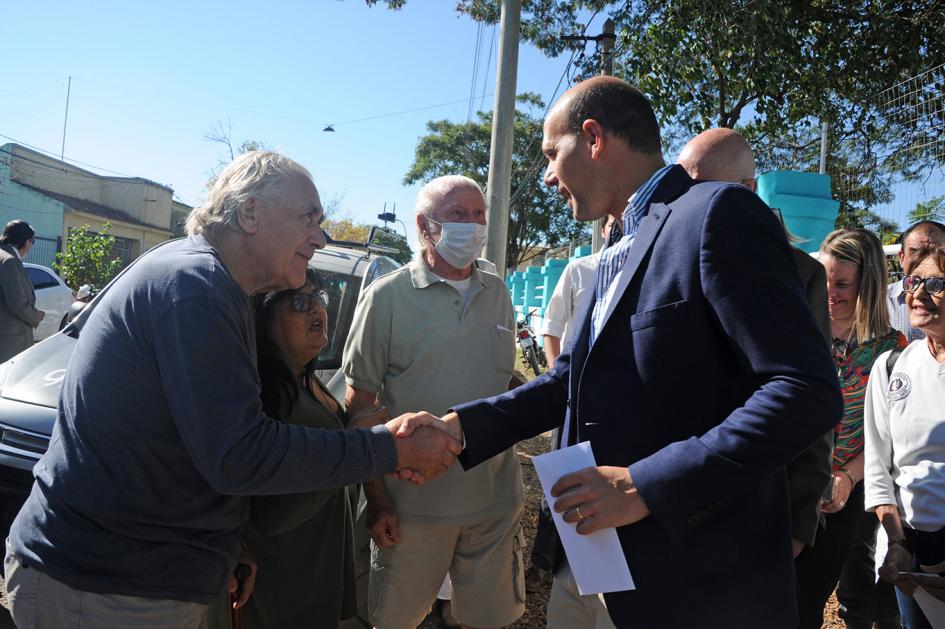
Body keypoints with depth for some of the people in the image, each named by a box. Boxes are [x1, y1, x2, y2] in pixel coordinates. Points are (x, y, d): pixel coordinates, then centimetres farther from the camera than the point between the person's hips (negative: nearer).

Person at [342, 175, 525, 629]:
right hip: (413, 506, -3)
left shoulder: (498, 293, 6)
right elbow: (360, 404, -7)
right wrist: (376, 497, -10)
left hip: (496, 501, 4)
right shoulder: (387, 297, -8)